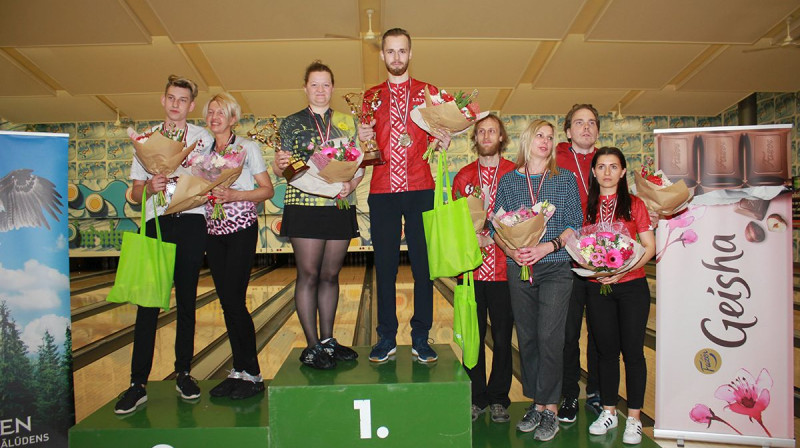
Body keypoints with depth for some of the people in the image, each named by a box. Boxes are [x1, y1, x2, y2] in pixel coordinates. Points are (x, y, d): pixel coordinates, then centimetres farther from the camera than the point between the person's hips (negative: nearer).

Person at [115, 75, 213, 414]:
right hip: (156, 224, 1)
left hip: (191, 223, -1)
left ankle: (184, 373, 16)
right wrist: (149, 186, -8)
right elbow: (136, 192, 13)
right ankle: (138, 383, 3)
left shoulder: (204, 139, 12)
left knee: (187, 301, 4)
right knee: (148, 303, -3)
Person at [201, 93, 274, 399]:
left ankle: (252, 374, 3)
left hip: (242, 229, -5)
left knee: (234, 301, -9)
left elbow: (268, 190, -5)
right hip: (214, 231, 6)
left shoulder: (247, 147, -1)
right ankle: (239, 369, 18)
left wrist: (235, 195, -18)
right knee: (226, 303, 7)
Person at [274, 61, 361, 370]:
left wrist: (352, 184, -11)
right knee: (309, 275, -1)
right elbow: (282, 169, 5)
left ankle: (328, 341, 21)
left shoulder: (346, 123, 13)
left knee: (330, 275, 9)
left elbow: (360, 164, 9)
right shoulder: (291, 123, 7)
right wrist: (280, 165, -18)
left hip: (340, 207, 3)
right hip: (304, 206, -2)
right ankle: (312, 346, 9)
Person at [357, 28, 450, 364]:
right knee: (385, 264, 3)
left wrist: (444, 141, -10)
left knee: (422, 262, 0)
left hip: (420, 189, -1)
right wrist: (363, 137, -4)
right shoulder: (371, 96, 16)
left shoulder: (429, 93, 13)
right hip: (382, 191, 1)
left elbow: (438, 134, 11)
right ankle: (387, 338, 14)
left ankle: (421, 338, 11)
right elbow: (368, 144, 17)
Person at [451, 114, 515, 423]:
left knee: (502, 337, 7)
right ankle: (476, 398, 23)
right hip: (471, 268, 2)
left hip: (504, 268, -1)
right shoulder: (463, 177, 11)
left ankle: (498, 399, 23)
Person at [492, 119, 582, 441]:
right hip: (518, 268, 2)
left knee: (549, 337, -6)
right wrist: (512, 251, -10)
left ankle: (549, 408, 9)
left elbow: (574, 225, 0)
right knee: (526, 338, 7)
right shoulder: (508, 182, 8)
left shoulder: (565, 179, 5)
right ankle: (536, 403, 21)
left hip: (556, 267, -2)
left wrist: (548, 246, -15)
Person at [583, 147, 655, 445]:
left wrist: (624, 270, -16)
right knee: (606, 350, 11)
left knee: (632, 351, 2)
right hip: (597, 287, 2)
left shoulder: (634, 204, 2)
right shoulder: (587, 206, 7)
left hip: (631, 286, -2)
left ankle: (634, 418, 16)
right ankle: (608, 412, 25)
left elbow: (650, 246, -2)